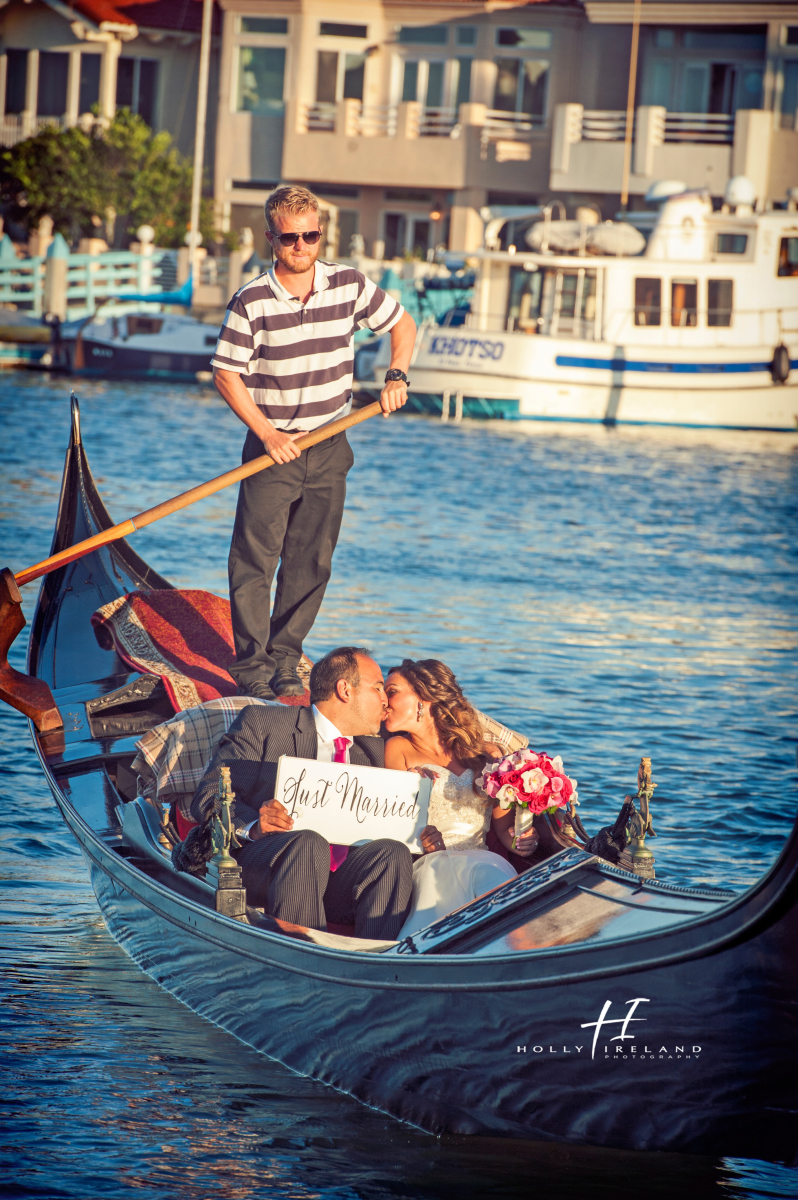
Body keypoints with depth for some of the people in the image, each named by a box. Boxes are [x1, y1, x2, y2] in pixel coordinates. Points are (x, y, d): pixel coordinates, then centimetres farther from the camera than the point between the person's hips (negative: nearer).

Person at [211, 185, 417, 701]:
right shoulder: (252, 302, -11)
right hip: (273, 445, -3)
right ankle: (252, 667, 1)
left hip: (329, 449, 4)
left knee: (312, 562, 7)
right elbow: (227, 374, -7)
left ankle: (285, 660, 16)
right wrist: (267, 433, -14)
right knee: (255, 561, -5)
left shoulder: (350, 286, -1)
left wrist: (397, 376, -1)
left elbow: (402, 324, 15)